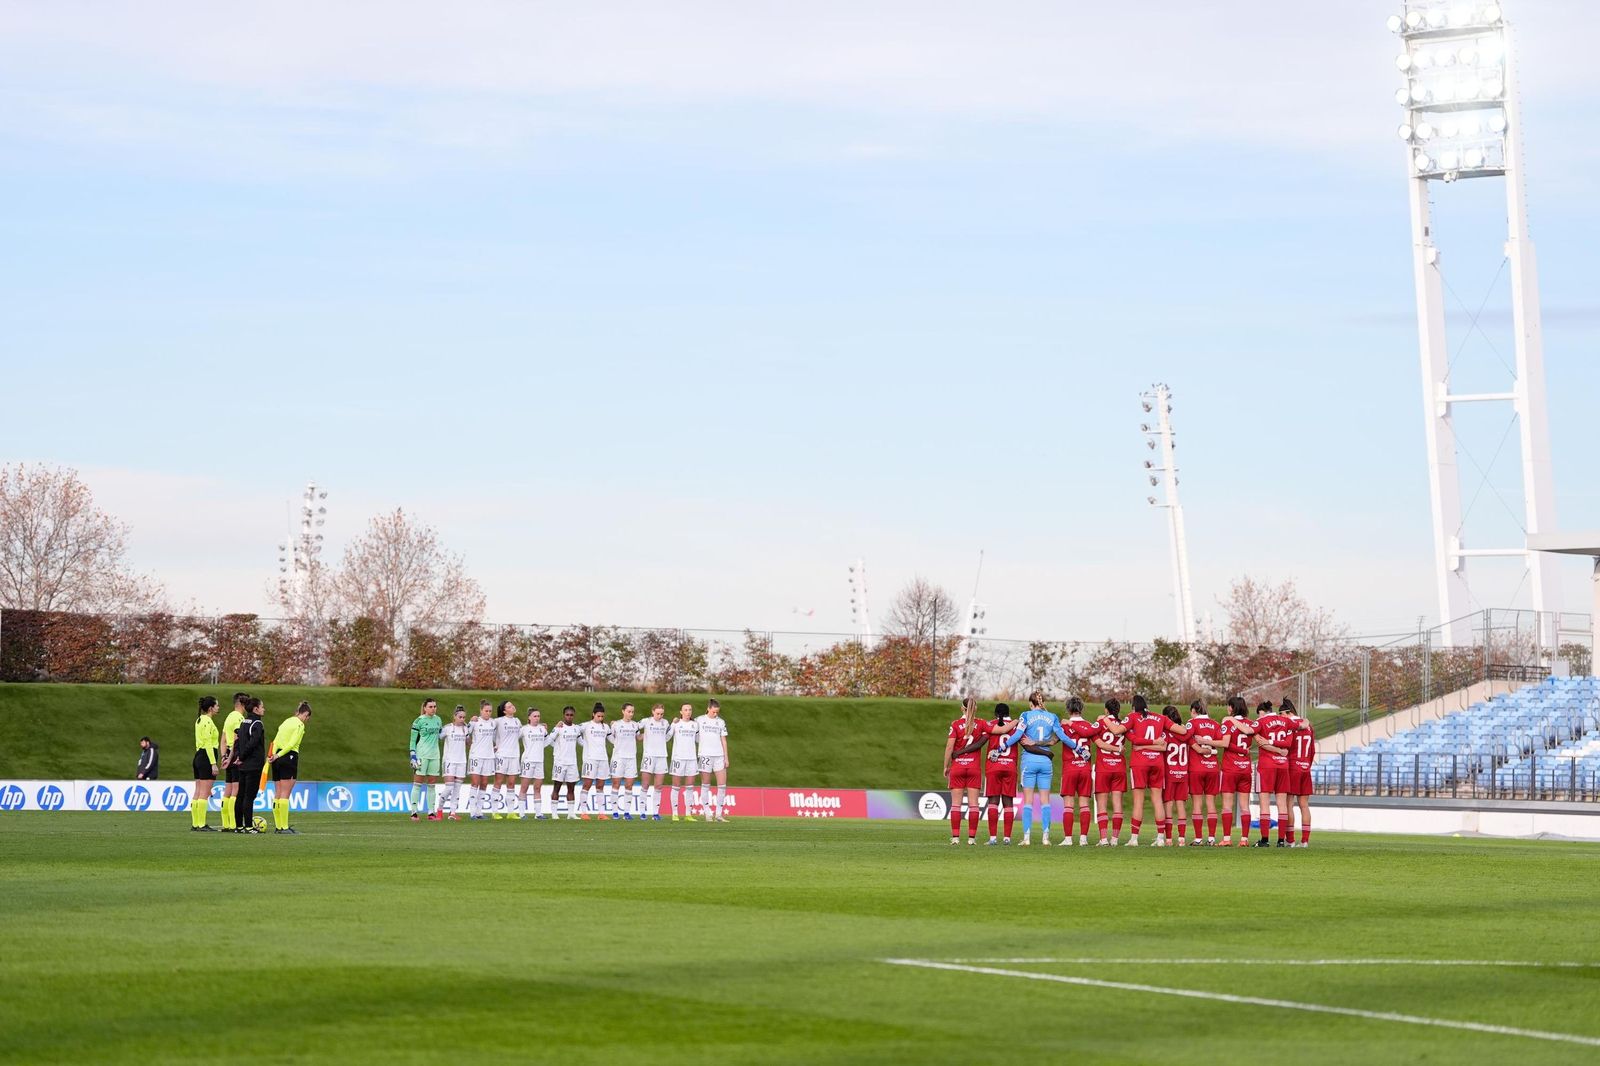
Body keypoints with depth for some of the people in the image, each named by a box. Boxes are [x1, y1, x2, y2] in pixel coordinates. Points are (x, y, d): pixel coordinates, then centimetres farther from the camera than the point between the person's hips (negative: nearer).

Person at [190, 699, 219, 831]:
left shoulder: (199, 720, 16)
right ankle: (201, 825, -9)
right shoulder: (208, 721, -13)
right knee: (204, 794, -8)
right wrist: (213, 763, -19)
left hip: (198, 755, 10)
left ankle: (195, 824, 10)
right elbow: (208, 744, -18)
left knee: (197, 793, 9)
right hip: (207, 757, -10)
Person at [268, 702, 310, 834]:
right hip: (290, 757, -8)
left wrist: (273, 755, 1)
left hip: (278, 758, 8)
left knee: (277, 793, 8)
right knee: (285, 794, -8)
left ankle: (278, 826, 10)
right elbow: (292, 744, -16)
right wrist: (278, 756, -13)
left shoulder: (286, 721, 18)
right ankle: (284, 827, -10)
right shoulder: (300, 725, -6)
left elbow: (275, 741, 10)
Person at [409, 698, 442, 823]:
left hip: (434, 756, 6)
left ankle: (431, 812, 10)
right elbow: (413, 740, -5)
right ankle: (414, 812, -3)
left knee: (432, 785, 6)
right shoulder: (419, 721, -6)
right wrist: (413, 756, -11)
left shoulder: (438, 720, 10)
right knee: (418, 783, -4)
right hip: (421, 755, -6)